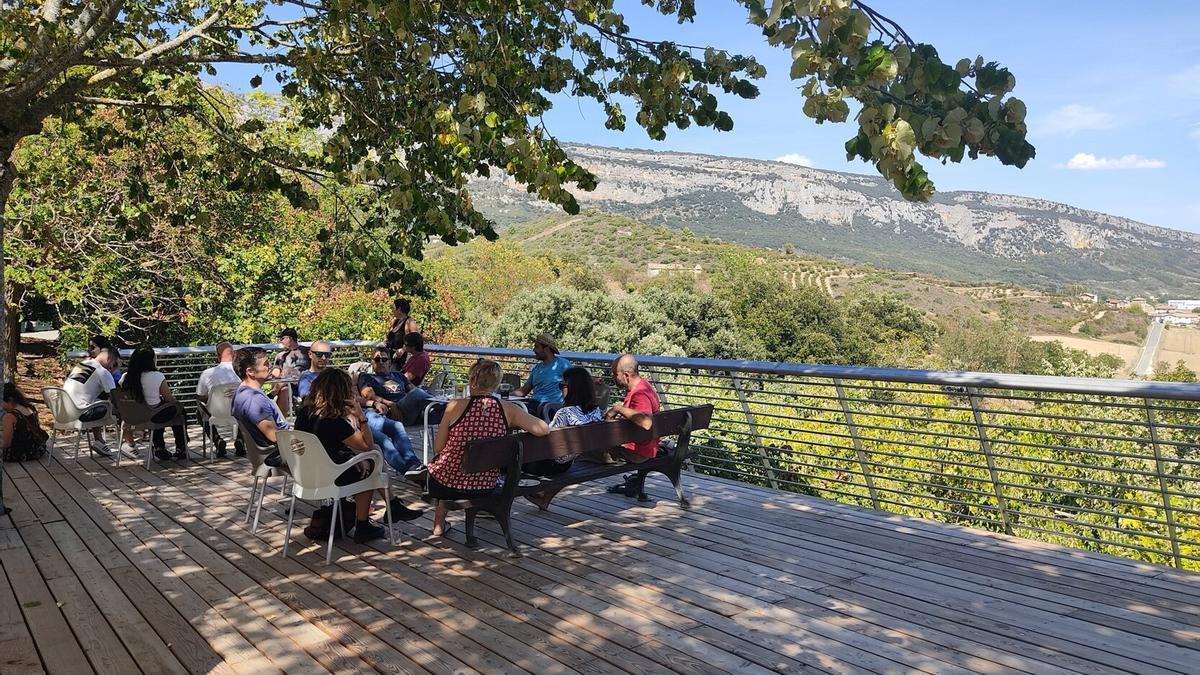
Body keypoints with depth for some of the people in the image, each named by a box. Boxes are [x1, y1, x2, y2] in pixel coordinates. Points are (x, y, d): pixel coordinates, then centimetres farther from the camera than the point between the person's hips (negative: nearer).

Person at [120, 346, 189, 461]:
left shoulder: (125, 378, -4)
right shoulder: (157, 376, -18)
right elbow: (170, 399, -8)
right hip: (153, 417, -5)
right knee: (178, 408, 22)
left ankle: (159, 448, 39)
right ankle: (181, 449, 28)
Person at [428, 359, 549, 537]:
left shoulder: (455, 406, -16)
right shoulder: (509, 410, -13)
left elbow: (438, 447, -6)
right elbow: (544, 429, -15)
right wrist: (514, 424, 3)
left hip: (448, 484, -2)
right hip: (486, 487, 2)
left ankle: (439, 523, 39)